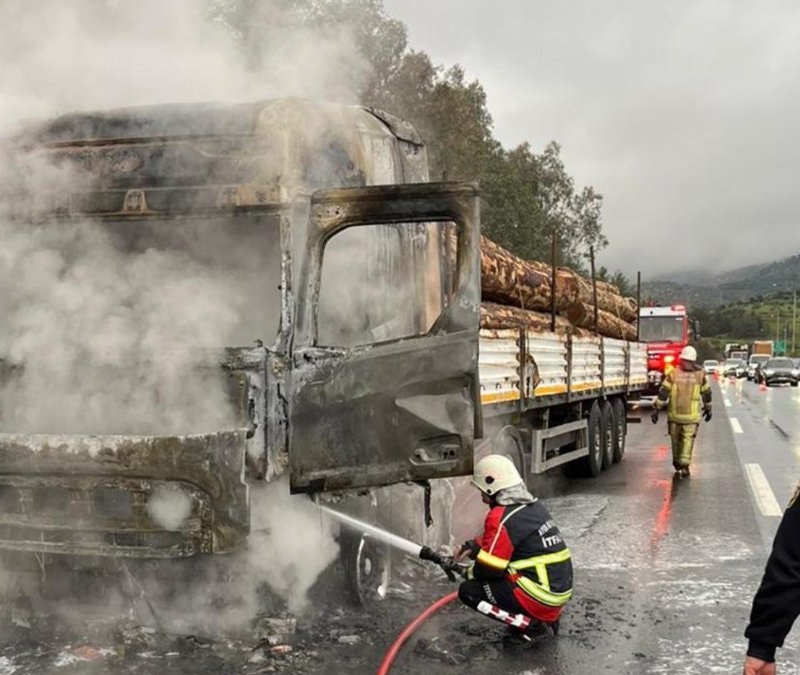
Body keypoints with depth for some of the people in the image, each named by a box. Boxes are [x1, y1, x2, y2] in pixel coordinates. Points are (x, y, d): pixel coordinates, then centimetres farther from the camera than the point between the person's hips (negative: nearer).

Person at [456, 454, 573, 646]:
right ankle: (547, 619, 16)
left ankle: (532, 625, -5)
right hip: (561, 590, 9)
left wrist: (471, 572, 9)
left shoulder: (501, 518, -17)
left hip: (541, 598, -9)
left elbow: (489, 569, -12)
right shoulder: (533, 505, 9)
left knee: (468, 591, -2)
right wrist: (473, 546, 19)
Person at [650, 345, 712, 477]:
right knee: (688, 440, -2)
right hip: (692, 416, -1)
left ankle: (678, 464, 25)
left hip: (674, 414, 1)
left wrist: (656, 409, -4)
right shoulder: (700, 375, 0)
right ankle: (684, 465, -14)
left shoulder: (673, 374, -5)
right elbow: (706, 393, 11)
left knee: (676, 440, 13)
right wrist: (708, 409, 25)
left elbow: (663, 393, -8)